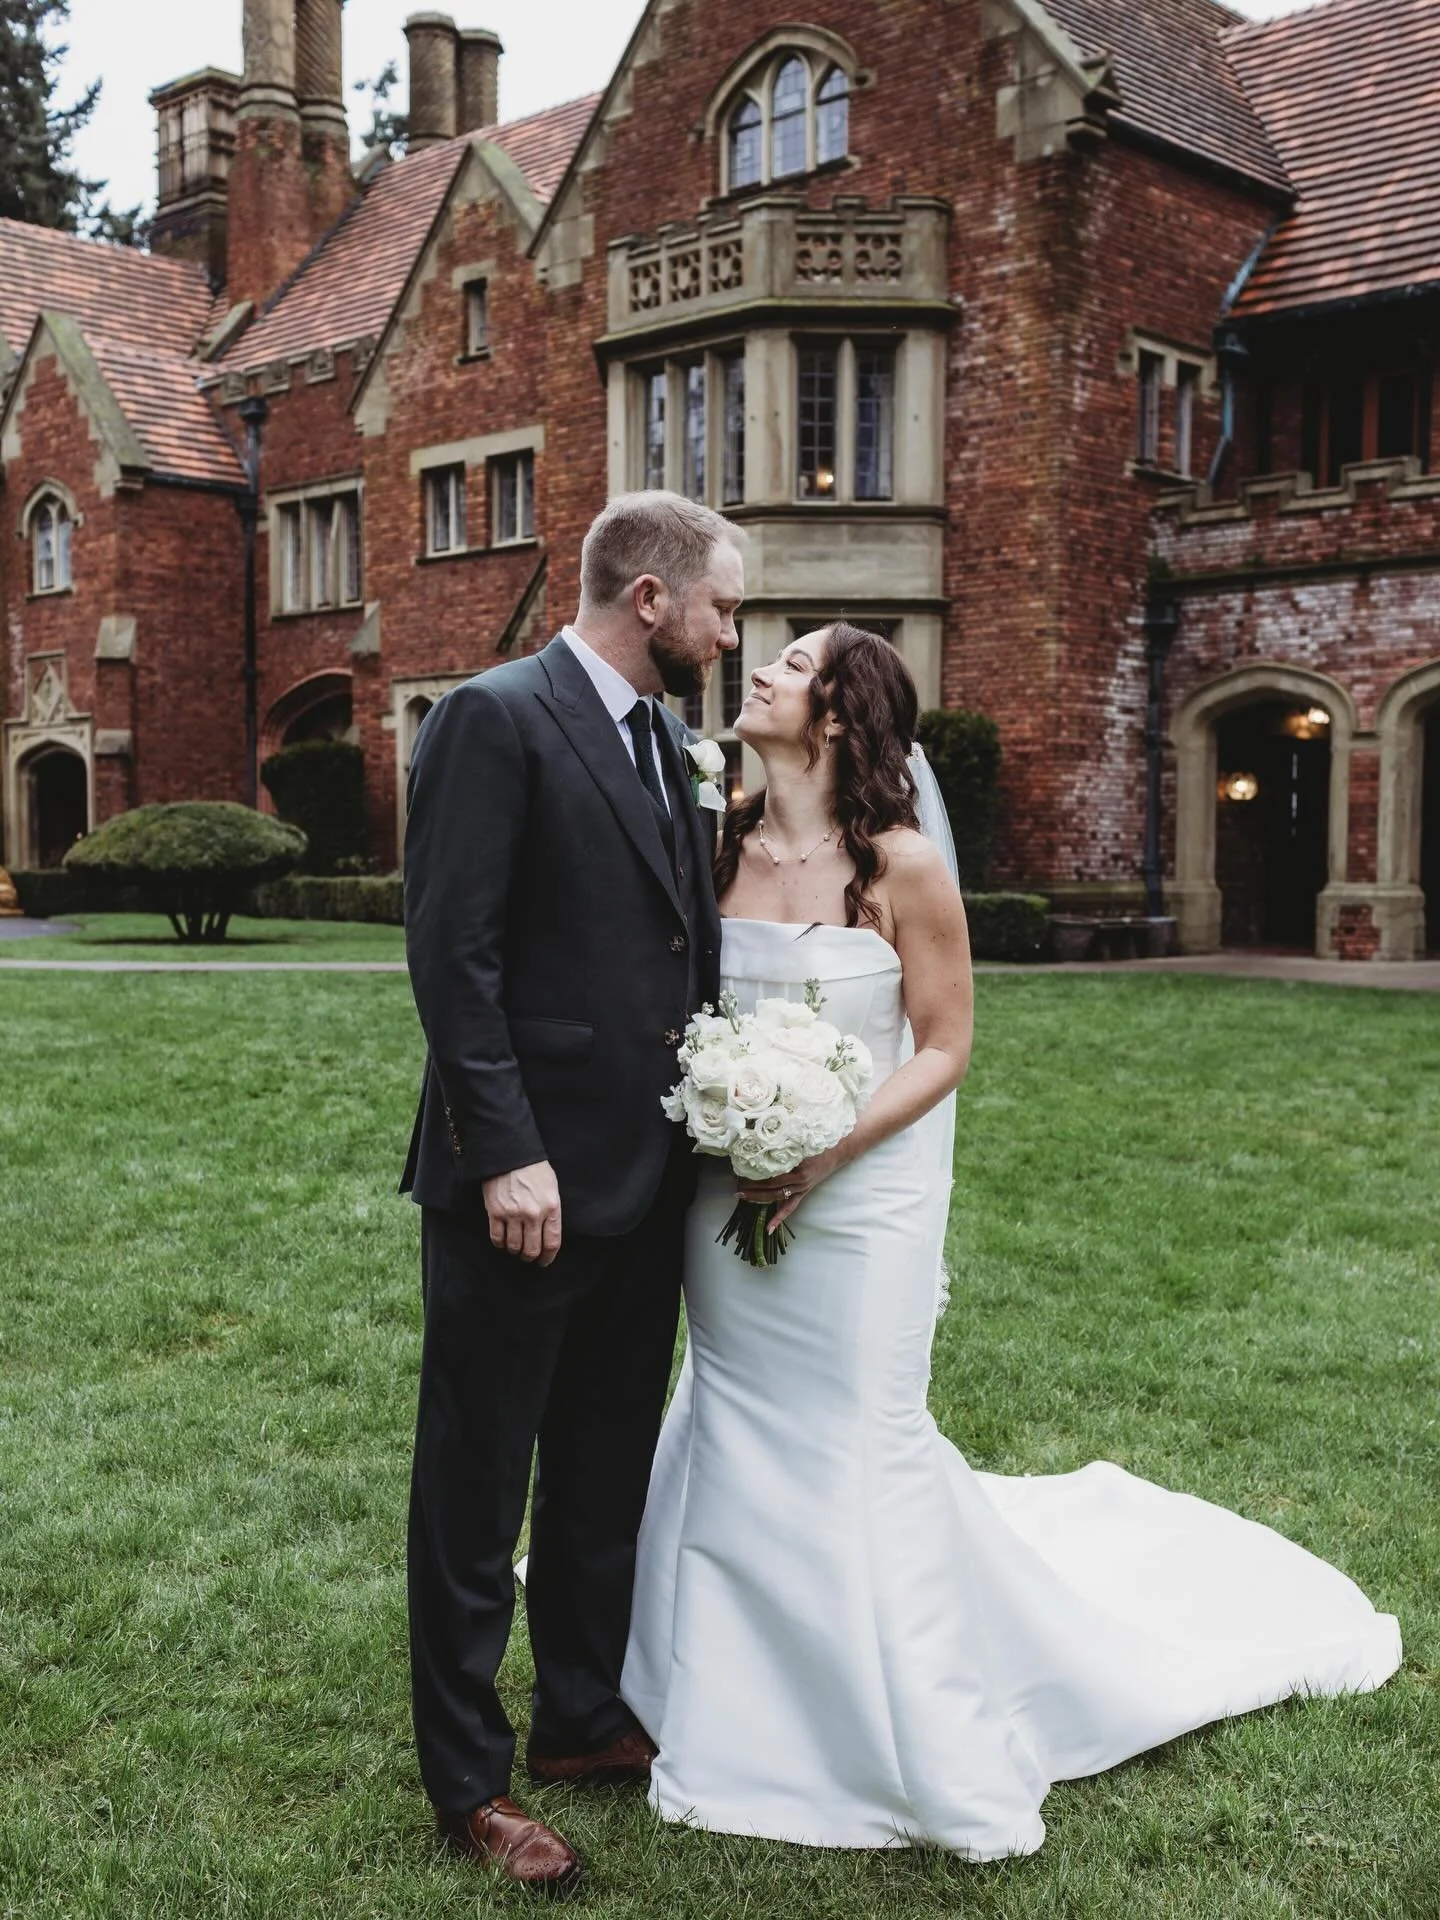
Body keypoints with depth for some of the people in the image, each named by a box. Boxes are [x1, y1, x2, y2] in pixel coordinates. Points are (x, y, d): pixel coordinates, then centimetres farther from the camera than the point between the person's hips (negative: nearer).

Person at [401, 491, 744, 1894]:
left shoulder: (667, 743, 13)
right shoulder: (495, 720, -12)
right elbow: (452, 953, -18)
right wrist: (508, 1153, -21)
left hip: (646, 1183, 8)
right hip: (526, 1182, -8)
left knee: (607, 1474, 20)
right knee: (476, 1491, 8)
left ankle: (584, 1717, 38)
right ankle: (467, 1778, 23)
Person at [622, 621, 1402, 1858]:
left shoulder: (902, 867, -12)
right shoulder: (721, 850, 1)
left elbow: (943, 1049, -8)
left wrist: (825, 1154, -19)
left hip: (860, 1196, -4)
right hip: (727, 1194, 5)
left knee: (857, 1453, 4)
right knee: (738, 1449, 13)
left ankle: (931, 1751, 26)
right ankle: (749, 1727, 32)